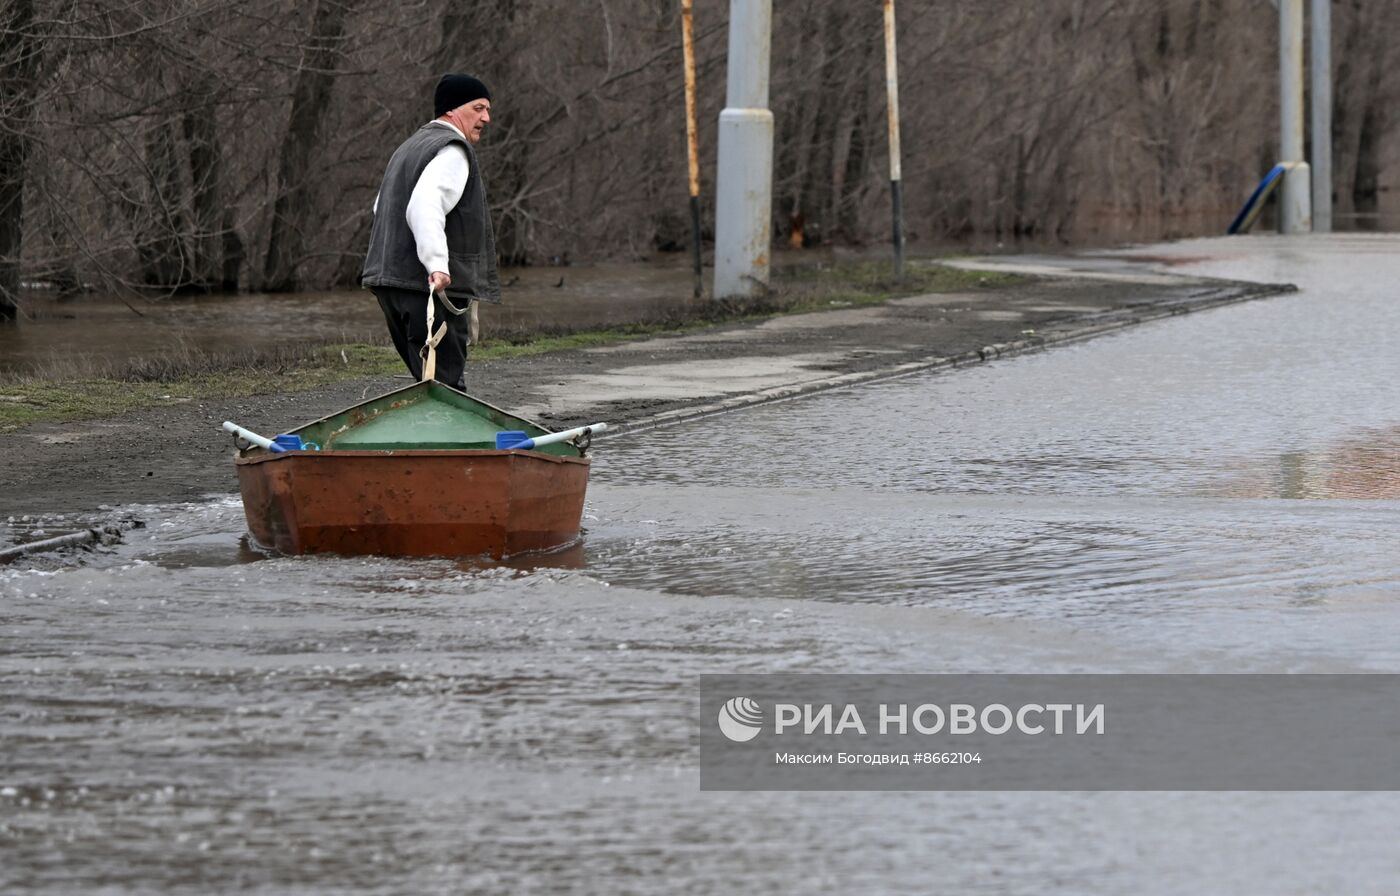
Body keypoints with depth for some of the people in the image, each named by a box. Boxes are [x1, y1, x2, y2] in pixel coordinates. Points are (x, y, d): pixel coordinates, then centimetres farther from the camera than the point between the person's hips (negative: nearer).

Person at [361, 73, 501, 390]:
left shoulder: (409, 147, 24)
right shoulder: (453, 151, -10)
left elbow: (381, 207, 34)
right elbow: (425, 207, -26)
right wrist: (437, 264, -34)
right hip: (431, 285, -10)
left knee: (431, 382, 12)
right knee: (446, 383, -11)